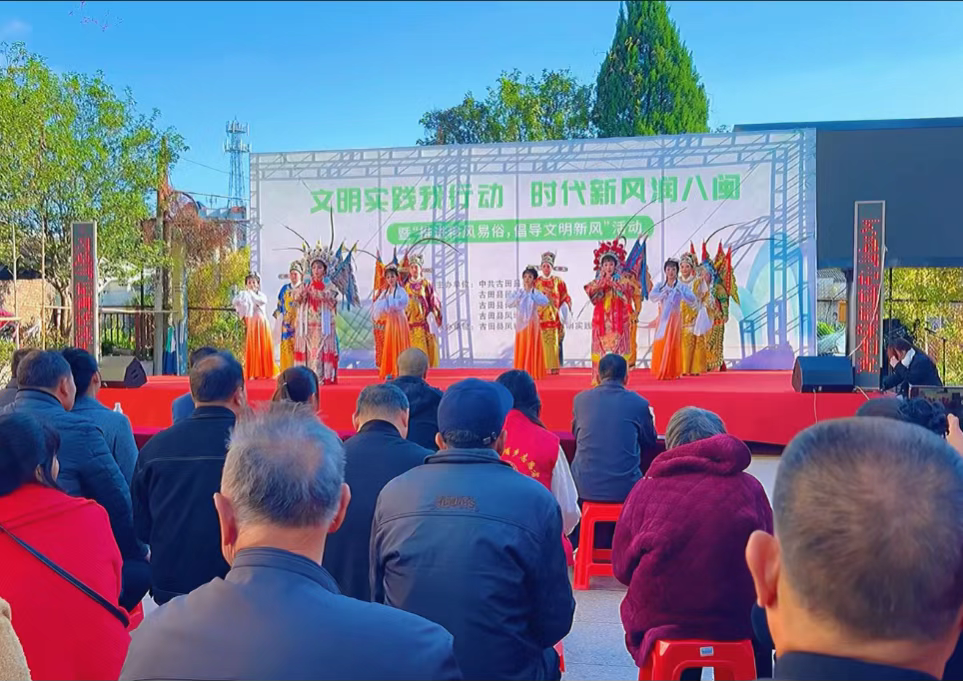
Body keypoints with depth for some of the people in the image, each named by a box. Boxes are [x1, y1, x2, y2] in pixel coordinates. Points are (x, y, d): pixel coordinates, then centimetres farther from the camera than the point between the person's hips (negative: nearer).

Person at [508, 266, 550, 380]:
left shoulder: (536, 292, -4)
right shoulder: (519, 292, 5)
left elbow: (545, 301, -22)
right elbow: (509, 303, -7)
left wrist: (531, 294, -22)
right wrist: (519, 295, -15)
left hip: (532, 323, -3)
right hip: (521, 323, 3)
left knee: (532, 348, -1)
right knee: (521, 348, 5)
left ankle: (533, 373, 4)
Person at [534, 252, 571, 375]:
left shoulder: (558, 281, 7)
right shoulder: (536, 282, 9)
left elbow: (565, 297, 7)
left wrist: (566, 309, -6)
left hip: (555, 316, 0)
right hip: (541, 316, 0)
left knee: (555, 340, -2)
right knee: (544, 341, -4)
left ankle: (555, 366, 2)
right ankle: (544, 366, -1)